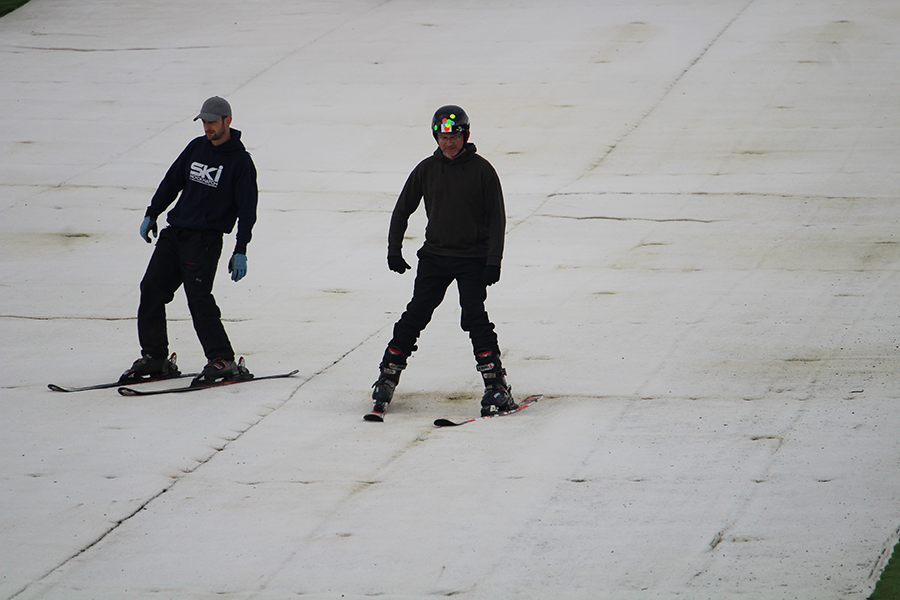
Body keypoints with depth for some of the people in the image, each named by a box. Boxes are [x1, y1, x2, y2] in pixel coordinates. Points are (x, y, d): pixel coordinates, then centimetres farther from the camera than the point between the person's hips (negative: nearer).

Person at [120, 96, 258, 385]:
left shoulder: (240, 161, -5)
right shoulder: (196, 147, 12)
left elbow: (247, 208, -8)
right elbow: (172, 181, 22)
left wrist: (241, 251, -14)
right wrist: (151, 214, 15)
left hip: (205, 239, -7)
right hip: (175, 232, 7)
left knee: (199, 298, -16)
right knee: (152, 288, 0)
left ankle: (223, 361, -12)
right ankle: (155, 357, 9)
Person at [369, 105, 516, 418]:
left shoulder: (481, 170, -5)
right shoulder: (427, 169, 4)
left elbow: (496, 217, -3)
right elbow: (403, 209, 15)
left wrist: (493, 260, -9)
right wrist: (394, 248, 9)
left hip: (472, 258, -3)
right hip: (435, 256, 3)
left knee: (474, 316, -15)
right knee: (415, 315, -1)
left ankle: (496, 383, -13)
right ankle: (388, 374, 11)